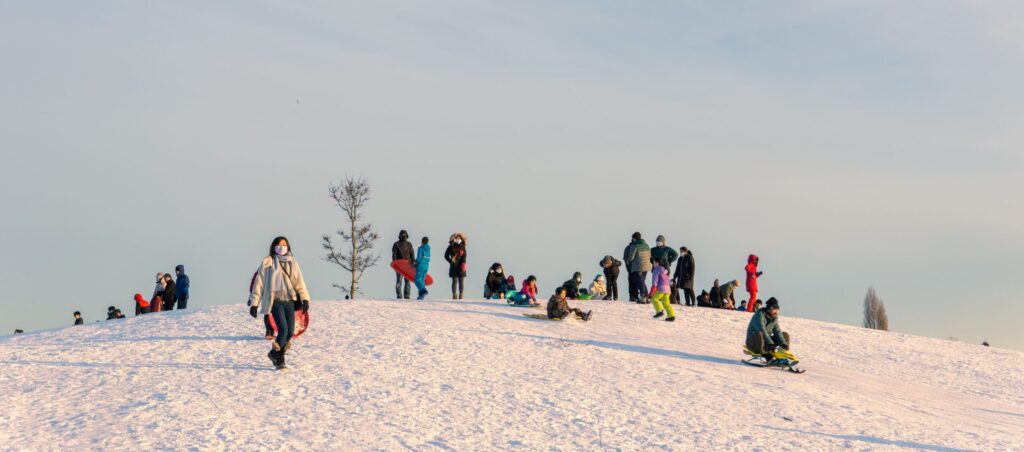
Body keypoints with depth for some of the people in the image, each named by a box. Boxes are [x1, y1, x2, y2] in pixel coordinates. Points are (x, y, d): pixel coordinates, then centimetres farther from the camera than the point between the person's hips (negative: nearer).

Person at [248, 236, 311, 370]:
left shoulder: (292, 262, 12)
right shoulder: (267, 262, 1)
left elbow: (299, 281, 8)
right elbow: (259, 283, 2)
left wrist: (305, 298, -5)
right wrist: (254, 303, 0)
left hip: (289, 300, 4)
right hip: (275, 300, -4)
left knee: (290, 332, 1)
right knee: (283, 330, -17)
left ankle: (276, 355, 23)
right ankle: (277, 356, 3)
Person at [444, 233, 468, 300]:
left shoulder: (463, 247, 5)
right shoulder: (451, 247, 3)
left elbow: (464, 257, -4)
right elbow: (446, 256, 6)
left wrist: (463, 264, -18)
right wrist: (451, 261, -8)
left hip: (461, 267, 1)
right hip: (454, 267, -1)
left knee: (461, 281, 0)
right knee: (455, 281, -1)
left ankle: (461, 295, 4)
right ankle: (454, 295, 2)